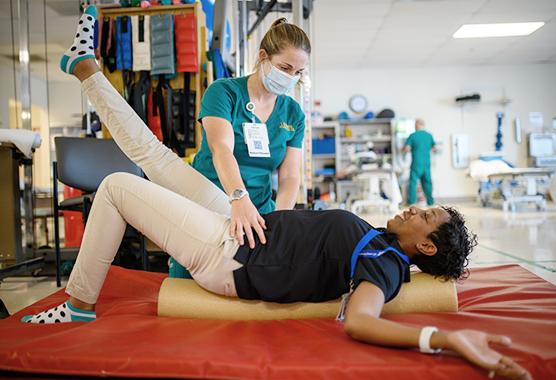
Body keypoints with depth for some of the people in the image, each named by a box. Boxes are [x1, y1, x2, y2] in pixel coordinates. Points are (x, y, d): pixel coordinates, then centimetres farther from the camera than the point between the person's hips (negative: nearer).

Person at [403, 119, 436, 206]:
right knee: (427, 182, 12)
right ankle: (430, 201, 14)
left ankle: (411, 202, -3)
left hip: (417, 162, -4)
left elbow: (407, 148, -11)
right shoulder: (429, 135, 8)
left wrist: (403, 148, 11)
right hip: (427, 163, 4)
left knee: (413, 181, 0)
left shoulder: (413, 135, -5)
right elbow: (434, 148, 16)